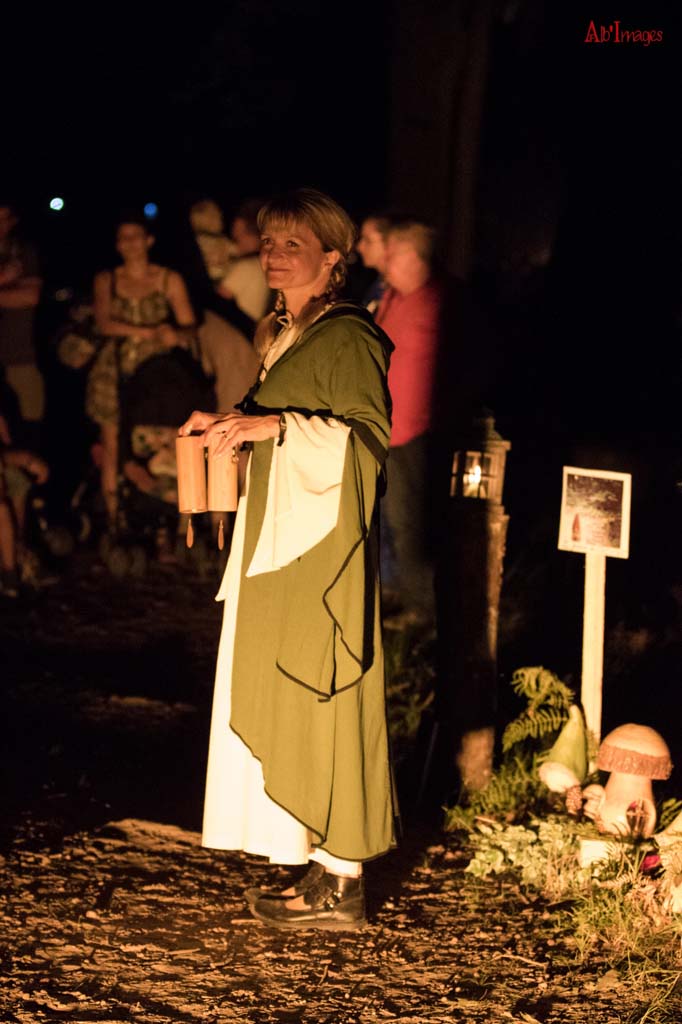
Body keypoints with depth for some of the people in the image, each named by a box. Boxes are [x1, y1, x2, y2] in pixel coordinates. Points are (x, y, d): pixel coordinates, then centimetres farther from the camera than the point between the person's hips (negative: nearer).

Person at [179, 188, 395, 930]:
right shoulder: (284, 336, 16)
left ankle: (341, 884, 0)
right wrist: (232, 426, 10)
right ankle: (323, 871, 14)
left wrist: (276, 424, -24)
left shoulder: (345, 337, -12)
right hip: (278, 539, 9)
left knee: (320, 701, -6)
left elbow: (371, 436, -20)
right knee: (284, 705, 9)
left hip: (322, 544, -9)